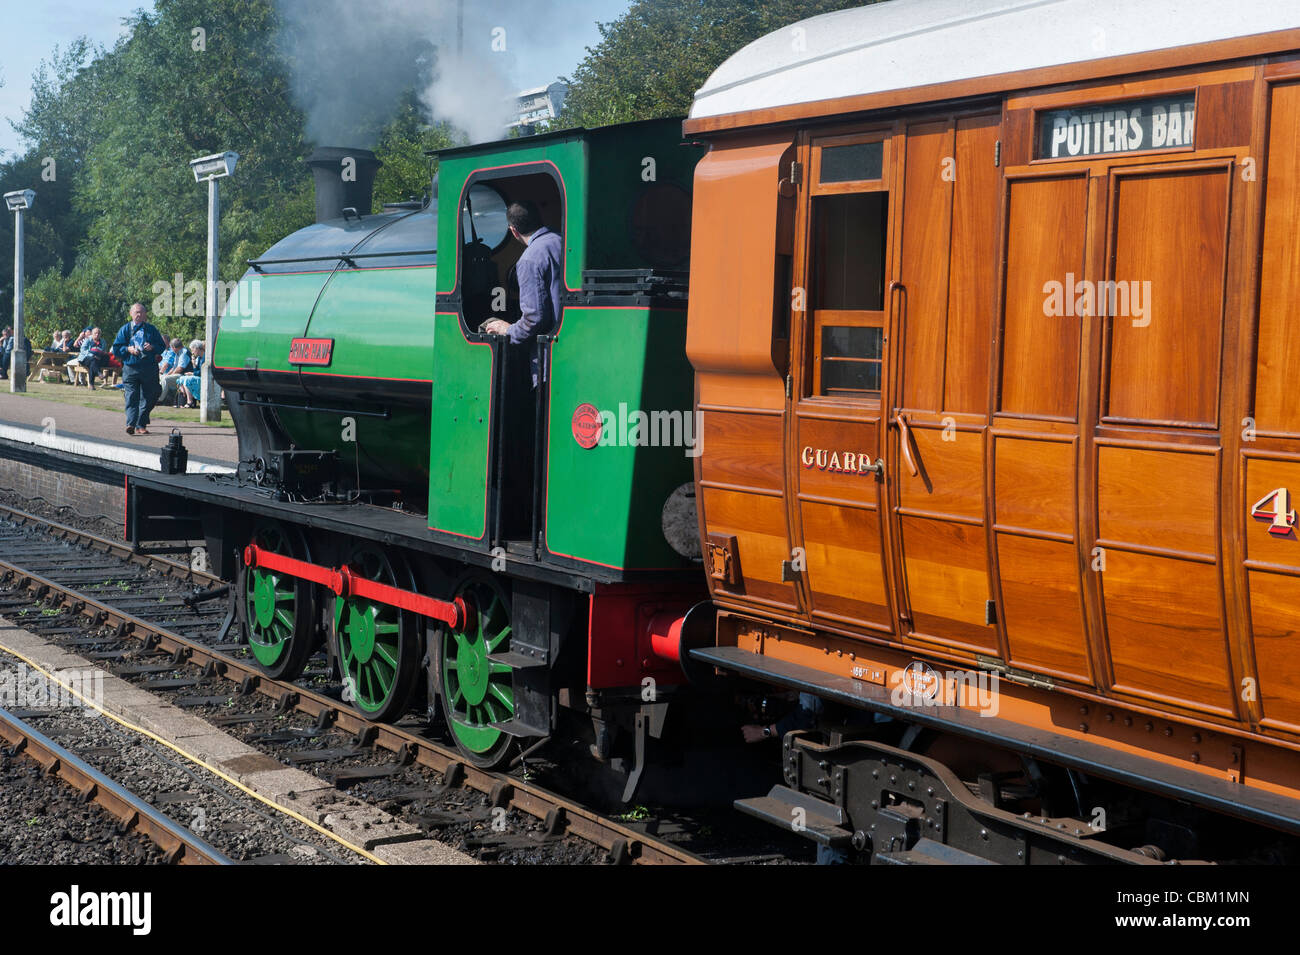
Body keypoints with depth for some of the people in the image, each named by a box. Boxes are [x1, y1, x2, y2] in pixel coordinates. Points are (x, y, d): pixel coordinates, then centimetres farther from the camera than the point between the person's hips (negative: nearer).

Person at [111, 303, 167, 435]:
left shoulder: (151, 329, 11)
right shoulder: (125, 329, 10)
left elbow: (162, 346, 12)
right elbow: (116, 348, 8)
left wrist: (152, 347, -9)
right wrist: (128, 349, -10)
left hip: (149, 368, 1)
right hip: (130, 368, -1)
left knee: (147, 398, 2)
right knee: (131, 397, -11)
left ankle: (141, 425, 10)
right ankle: (130, 424, -20)